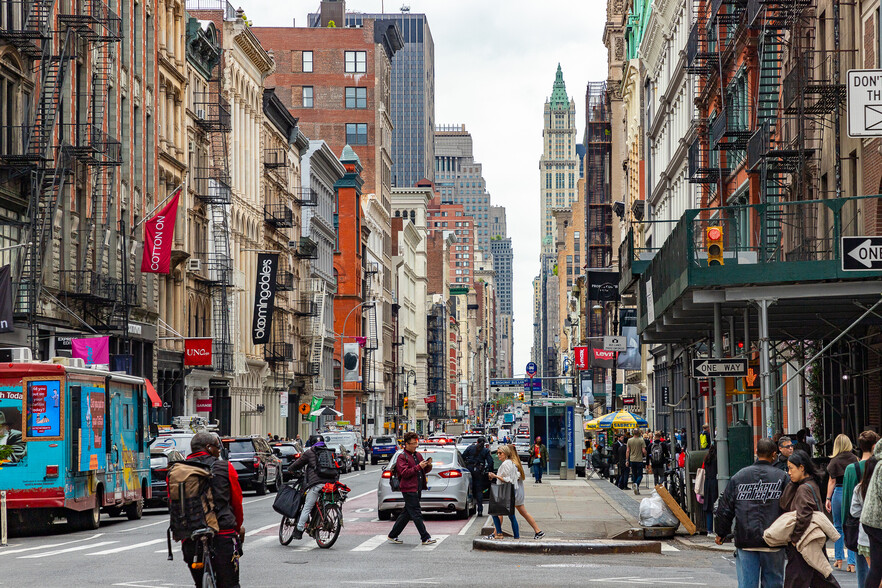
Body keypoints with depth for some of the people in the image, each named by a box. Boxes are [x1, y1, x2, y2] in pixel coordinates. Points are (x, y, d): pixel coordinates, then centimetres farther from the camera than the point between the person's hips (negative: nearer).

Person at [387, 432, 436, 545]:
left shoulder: (417, 455, 18)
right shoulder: (402, 457, -6)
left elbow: (425, 471, 23)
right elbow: (405, 473, -17)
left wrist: (428, 465, 1)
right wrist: (418, 467, -21)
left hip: (417, 489, 8)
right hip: (409, 490, -8)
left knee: (406, 514, 11)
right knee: (416, 514, -7)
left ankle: (392, 536, 18)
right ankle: (425, 538, -7)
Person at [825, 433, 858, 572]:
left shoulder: (834, 461, -5)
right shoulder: (855, 459, -1)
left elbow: (832, 481, -4)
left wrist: (828, 499, 0)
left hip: (839, 493, -1)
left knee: (838, 527, 14)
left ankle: (838, 559, 16)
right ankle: (852, 562, -1)